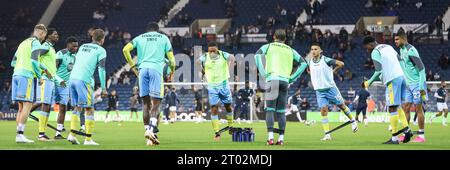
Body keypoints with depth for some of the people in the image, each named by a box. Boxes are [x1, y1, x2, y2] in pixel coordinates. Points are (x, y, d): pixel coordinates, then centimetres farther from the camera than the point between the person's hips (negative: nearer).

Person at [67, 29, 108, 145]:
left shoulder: (83, 47, 22)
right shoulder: (101, 50, 4)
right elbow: (101, 69, -3)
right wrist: (103, 88, -1)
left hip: (73, 78, 6)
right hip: (84, 80, -6)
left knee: (77, 108, 16)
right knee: (89, 109, 0)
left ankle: (72, 134, 6)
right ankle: (88, 139, -3)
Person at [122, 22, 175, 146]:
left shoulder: (140, 38, 20)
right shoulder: (164, 38, 17)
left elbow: (126, 49, 5)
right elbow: (171, 58, 12)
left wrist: (133, 66, 12)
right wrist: (171, 73, 28)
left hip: (143, 69, 2)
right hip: (156, 69, -2)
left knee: (145, 103, 8)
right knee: (155, 104, -7)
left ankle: (147, 129, 5)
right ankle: (152, 130, -27)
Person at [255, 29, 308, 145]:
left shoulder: (268, 46, 12)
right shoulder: (290, 50, 21)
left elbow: (257, 55, -6)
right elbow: (303, 63, 17)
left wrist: (262, 73, -4)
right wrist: (292, 78, 14)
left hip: (272, 79, -3)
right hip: (285, 81, 3)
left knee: (270, 110, -4)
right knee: (281, 112, 6)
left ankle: (270, 137, -16)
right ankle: (281, 138, 1)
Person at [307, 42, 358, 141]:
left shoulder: (325, 60, -14)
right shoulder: (309, 62, 2)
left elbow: (341, 64, -13)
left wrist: (333, 71, -3)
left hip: (330, 88, -3)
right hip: (319, 91, 3)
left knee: (342, 106, 10)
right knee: (323, 110, -9)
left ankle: (353, 121, 35)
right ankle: (327, 135, -8)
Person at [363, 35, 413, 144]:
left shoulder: (375, 52, -5)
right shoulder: (388, 47, 20)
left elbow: (379, 71, -14)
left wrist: (369, 82, -2)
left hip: (392, 80, -8)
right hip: (401, 76, 8)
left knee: (393, 108, -6)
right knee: (397, 107, 17)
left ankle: (394, 138, -5)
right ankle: (407, 129, 3)